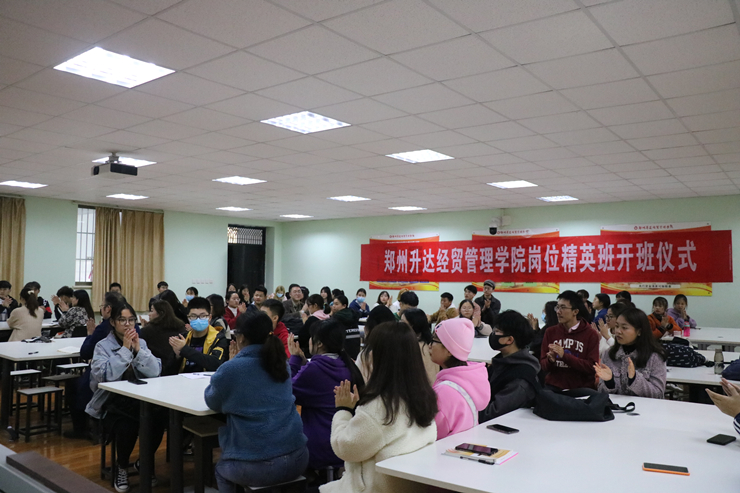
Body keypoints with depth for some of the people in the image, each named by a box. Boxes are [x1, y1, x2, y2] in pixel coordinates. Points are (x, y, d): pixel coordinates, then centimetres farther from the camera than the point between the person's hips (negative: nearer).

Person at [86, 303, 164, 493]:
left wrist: (137, 349, -15)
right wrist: (125, 349, -19)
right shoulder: (103, 346, -3)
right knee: (126, 427, -34)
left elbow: (155, 371, -6)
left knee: (159, 416, -28)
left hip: (139, 399, 3)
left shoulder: (141, 343, 8)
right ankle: (122, 467, 0)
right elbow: (105, 375, -22)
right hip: (111, 404, -3)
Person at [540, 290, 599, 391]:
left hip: (581, 386, -1)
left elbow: (592, 367, -8)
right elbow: (543, 364, 9)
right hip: (554, 385, 1)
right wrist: (550, 360, -14)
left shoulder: (591, 335, 0)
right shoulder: (550, 332, 8)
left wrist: (564, 356, -18)